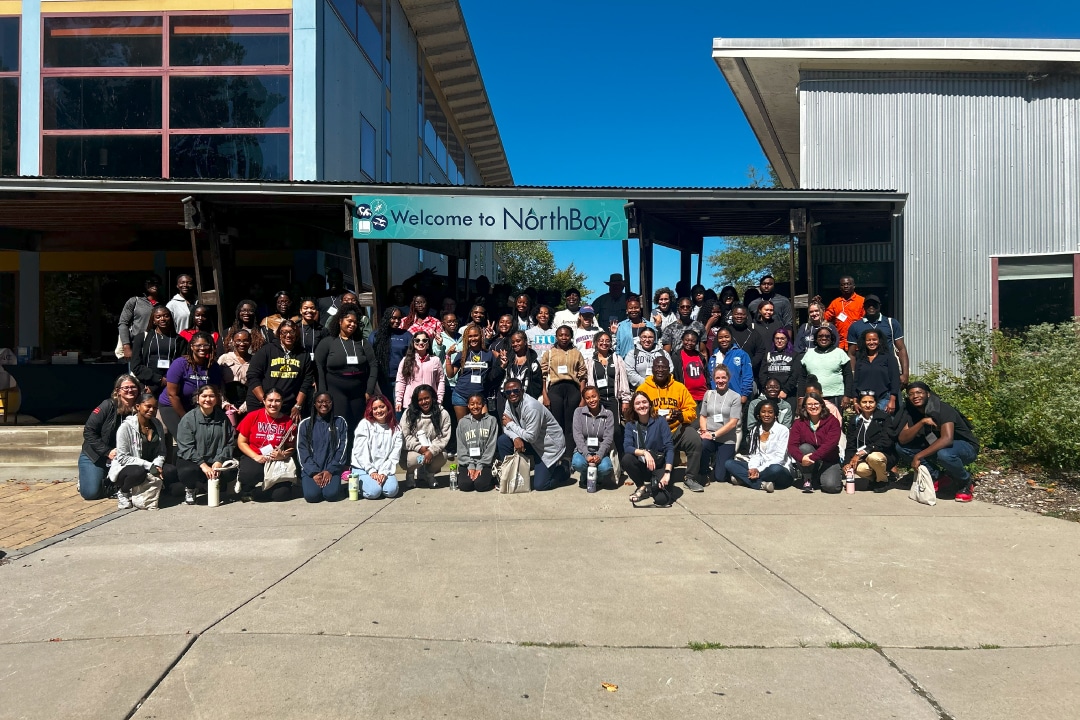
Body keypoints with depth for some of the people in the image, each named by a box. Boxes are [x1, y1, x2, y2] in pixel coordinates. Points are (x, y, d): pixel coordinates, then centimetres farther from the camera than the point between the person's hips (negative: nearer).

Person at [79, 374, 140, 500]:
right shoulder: (108, 406, -14)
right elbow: (89, 432, -13)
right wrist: (107, 452, -18)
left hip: (119, 460, 3)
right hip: (94, 457, -3)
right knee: (91, 492, -14)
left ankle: (105, 481, 22)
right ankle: (85, 480, 23)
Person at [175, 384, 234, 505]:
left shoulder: (222, 418, 3)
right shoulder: (188, 419, -6)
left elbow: (229, 443, 1)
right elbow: (186, 448, -13)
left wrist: (219, 461, -15)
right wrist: (202, 464, -24)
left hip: (215, 461, 3)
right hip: (191, 460, -2)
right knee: (188, 472, -35)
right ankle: (190, 489, 3)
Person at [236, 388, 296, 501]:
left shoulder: (288, 422, -1)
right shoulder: (253, 416, -3)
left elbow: (291, 448, 6)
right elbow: (241, 442, 1)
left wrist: (283, 455, -16)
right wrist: (256, 457, -13)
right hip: (253, 458, -1)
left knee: (281, 495, -17)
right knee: (249, 474, -37)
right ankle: (245, 490, 3)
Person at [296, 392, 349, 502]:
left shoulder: (340, 422, 7)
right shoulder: (305, 424, 6)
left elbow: (342, 449, 2)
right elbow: (302, 450, 0)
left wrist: (330, 470, -10)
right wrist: (314, 473, -12)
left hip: (332, 469, 0)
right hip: (310, 469, 0)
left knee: (331, 494, -26)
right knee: (312, 495, -24)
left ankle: (333, 485, 8)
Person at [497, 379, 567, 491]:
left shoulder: (531, 407, -29)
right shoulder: (509, 403, -5)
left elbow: (531, 437, -29)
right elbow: (506, 427, -4)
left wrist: (511, 424, -18)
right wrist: (516, 438, -26)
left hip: (550, 445, -7)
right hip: (533, 443, 7)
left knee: (539, 485, -12)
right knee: (502, 440, -10)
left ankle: (561, 469, 17)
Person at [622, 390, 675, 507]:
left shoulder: (660, 422, -8)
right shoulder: (630, 425, -1)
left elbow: (669, 448, -14)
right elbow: (627, 447, -14)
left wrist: (667, 473, -25)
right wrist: (644, 452, -32)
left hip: (659, 465, -2)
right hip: (641, 465, 3)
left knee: (662, 499, -26)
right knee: (626, 459, -30)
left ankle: (655, 484, 11)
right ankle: (643, 486, -2)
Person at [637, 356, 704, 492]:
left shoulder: (679, 387, 7)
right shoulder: (643, 388, 2)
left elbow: (691, 409, 6)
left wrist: (682, 416, -18)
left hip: (676, 430, 2)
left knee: (695, 439, -26)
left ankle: (689, 478, -6)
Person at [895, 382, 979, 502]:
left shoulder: (942, 409, -25)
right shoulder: (911, 412, -6)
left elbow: (947, 439, -39)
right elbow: (902, 439, -18)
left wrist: (918, 456, -39)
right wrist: (922, 422, -31)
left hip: (965, 447, -6)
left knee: (944, 454, -40)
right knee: (901, 447, -11)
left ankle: (966, 483, -8)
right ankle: (936, 477, 0)